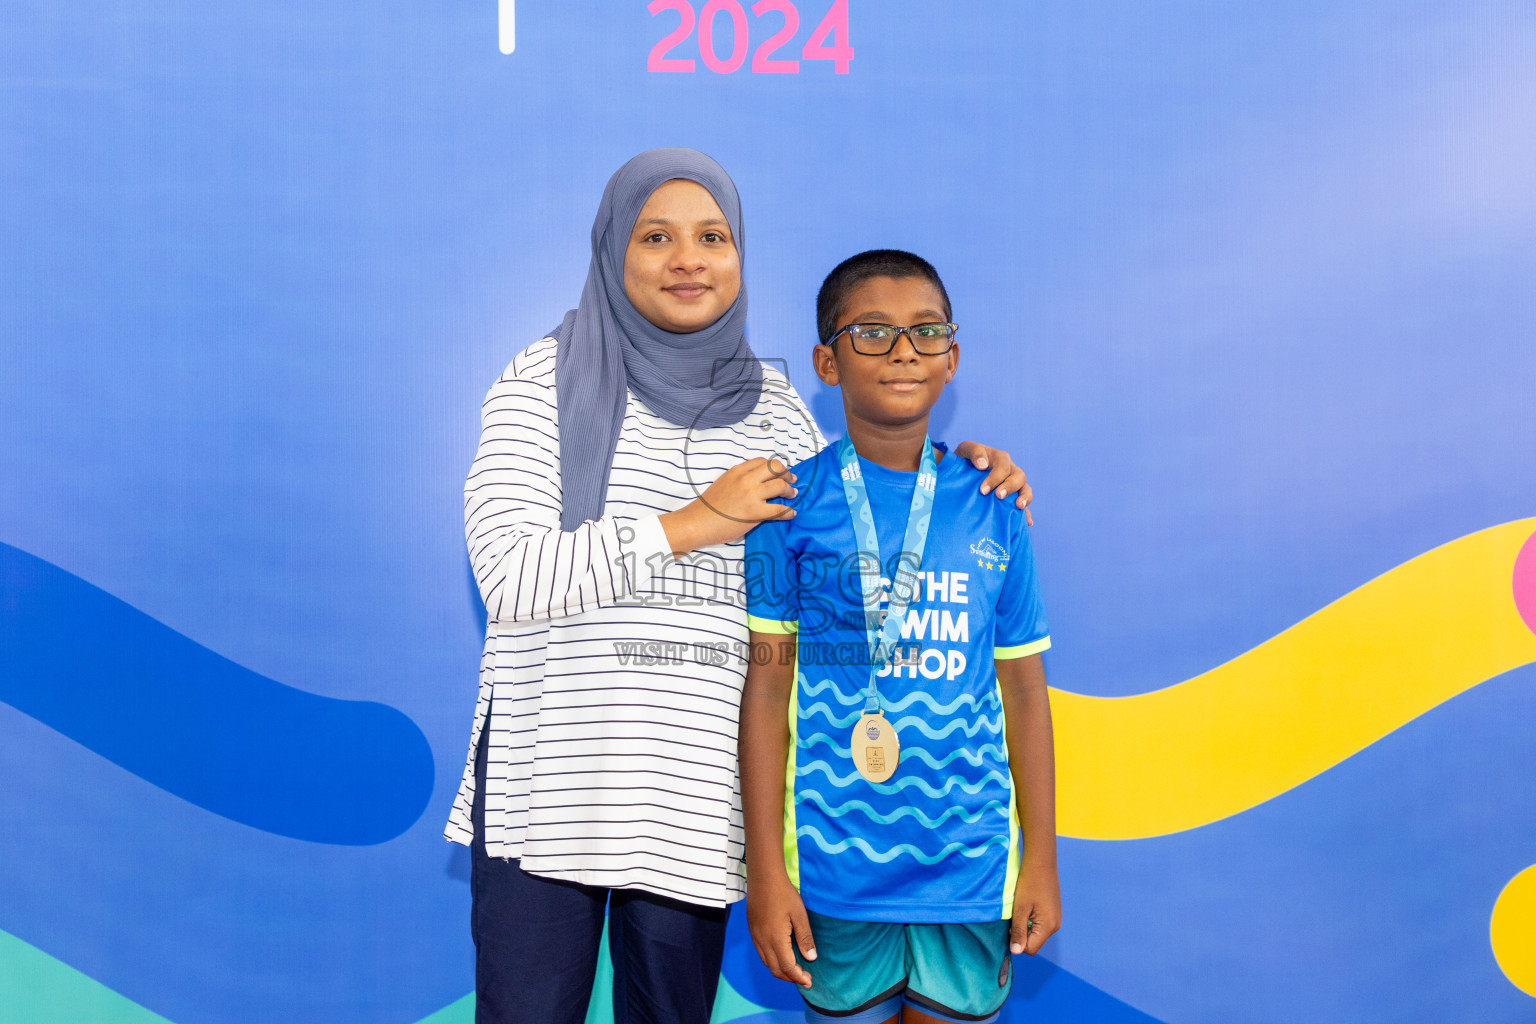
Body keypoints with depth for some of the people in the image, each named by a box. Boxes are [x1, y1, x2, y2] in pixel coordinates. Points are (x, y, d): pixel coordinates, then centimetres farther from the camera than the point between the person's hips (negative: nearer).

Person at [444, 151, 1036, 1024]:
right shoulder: (548, 381, -2)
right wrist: (696, 521, -14)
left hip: (694, 788, 3)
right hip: (547, 778, -3)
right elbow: (509, 575, -13)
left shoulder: (772, 405, 9)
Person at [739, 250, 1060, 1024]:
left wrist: (1041, 859, 8)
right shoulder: (792, 505, -3)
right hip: (838, 868, -2)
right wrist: (766, 871, -4)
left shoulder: (993, 513, 4)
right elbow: (766, 685, -3)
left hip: (971, 870, 2)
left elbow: (1023, 691, 7)